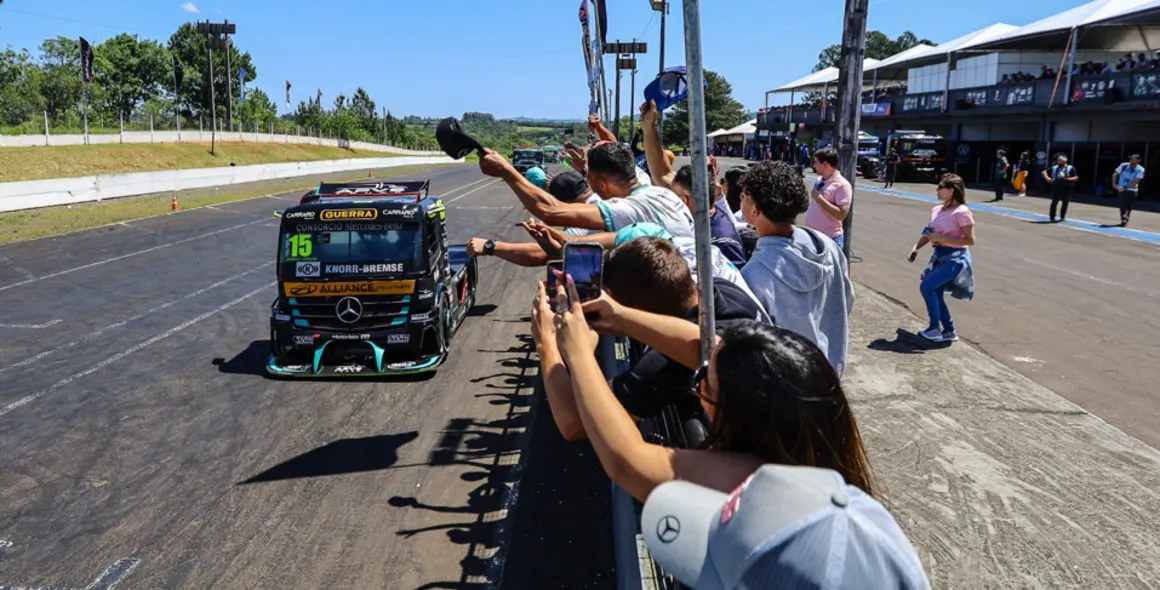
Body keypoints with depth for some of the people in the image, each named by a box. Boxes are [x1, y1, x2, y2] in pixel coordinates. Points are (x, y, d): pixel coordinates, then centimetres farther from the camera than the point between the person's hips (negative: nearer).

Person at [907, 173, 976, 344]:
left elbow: (970, 240, -17)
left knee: (926, 286, -19)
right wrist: (916, 247, 0)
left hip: (956, 258, -8)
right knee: (936, 294, 8)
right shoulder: (936, 210, 5)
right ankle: (950, 332, 23)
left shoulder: (961, 212, -16)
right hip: (940, 256, 8)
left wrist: (941, 239, -22)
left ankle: (934, 328, -5)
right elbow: (929, 234, 17)